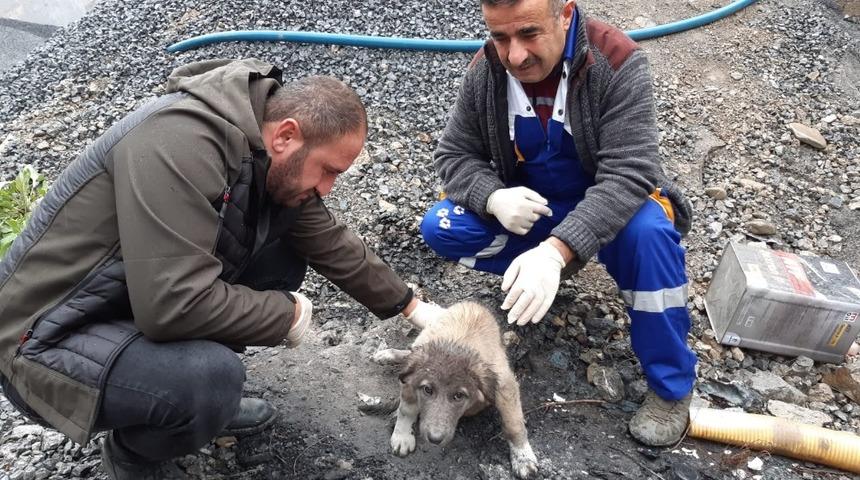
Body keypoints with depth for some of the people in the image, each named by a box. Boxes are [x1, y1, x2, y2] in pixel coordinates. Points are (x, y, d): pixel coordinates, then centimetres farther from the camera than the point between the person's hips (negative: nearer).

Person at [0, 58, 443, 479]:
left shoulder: (274, 160, -4)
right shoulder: (181, 143, -31)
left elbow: (333, 245, 8)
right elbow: (175, 304, -37)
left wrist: (410, 306, 12)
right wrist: (287, 314, -20)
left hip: (147, 302, 8)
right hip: (46, 339, -7)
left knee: (285, 255, -1)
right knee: (214, 380, -32)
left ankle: (203, 399, 13)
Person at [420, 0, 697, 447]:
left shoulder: (617, 62, -25)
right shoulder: (485, 72, -13)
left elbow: (629, 174, -32)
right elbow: (454, 154, -5)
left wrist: (557, 248, -46)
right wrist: (494, 198, -29)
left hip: (612, 205, -3)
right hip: (527, 208, 4)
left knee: (649, 231, -36)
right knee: (440, 229, -16)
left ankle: (670, 385, -15)